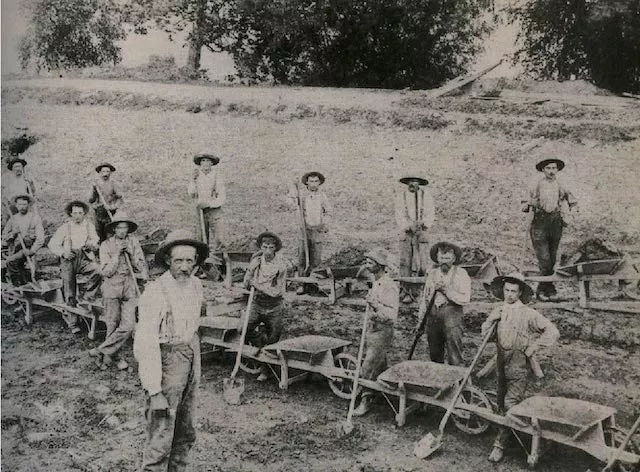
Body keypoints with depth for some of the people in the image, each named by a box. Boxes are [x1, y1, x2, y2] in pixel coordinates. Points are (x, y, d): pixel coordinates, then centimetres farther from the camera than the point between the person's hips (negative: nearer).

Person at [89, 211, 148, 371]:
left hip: (129, 287, 2)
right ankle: (114, 356, 20)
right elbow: (106, 271, -6)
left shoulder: (134, 243, 8)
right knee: (113, 325, 2)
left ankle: (101, 351, 4)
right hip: (112, 287, -2)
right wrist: (117, 254, -13)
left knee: (128, 326, -10)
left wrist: (131, 254, -8)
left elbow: (142, 267, 6)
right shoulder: (106, 245, 0)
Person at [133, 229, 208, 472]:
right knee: (160, 436, -3)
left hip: (192, 358, 7)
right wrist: (154, 392, -24)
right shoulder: (155, 292, -21)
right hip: (165, 362, -7)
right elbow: (145, 345, -22)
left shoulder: (196, 284, 1)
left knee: (186, 433, 18)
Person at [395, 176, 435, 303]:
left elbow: (430, 213, 0)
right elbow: (399, 215, 0)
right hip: (406, 232, 1)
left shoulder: (426, 194, 2)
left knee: (422, 264, -6)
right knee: (405, 261, -9)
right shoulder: (401, 195, 5)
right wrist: (407, 227, -14)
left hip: (422, 232, 0)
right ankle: (406, 293, -8)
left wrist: (424, 224, -18)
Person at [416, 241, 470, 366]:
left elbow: (465, 299, -10)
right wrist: (420, 320, 11)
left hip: (452, 313, -4)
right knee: (434, 354, 9)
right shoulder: (432, 274, 14)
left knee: (454, 355, -9)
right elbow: (425, 299, 17)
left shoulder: (461, 274, 1)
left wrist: (446, 290, -17)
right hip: (433, 314, 5)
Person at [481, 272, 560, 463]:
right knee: (501, 403, 11)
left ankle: (500, 444, -5)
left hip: (520, 364, -6)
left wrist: (533, 348, -11)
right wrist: (491, 320, -4)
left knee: (511, 404, -10)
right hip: (502, 361, 6)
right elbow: (485, 332, 16)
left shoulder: (528, 314, -8)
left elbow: (552, 332, -11)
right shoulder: (498, 311, 7)